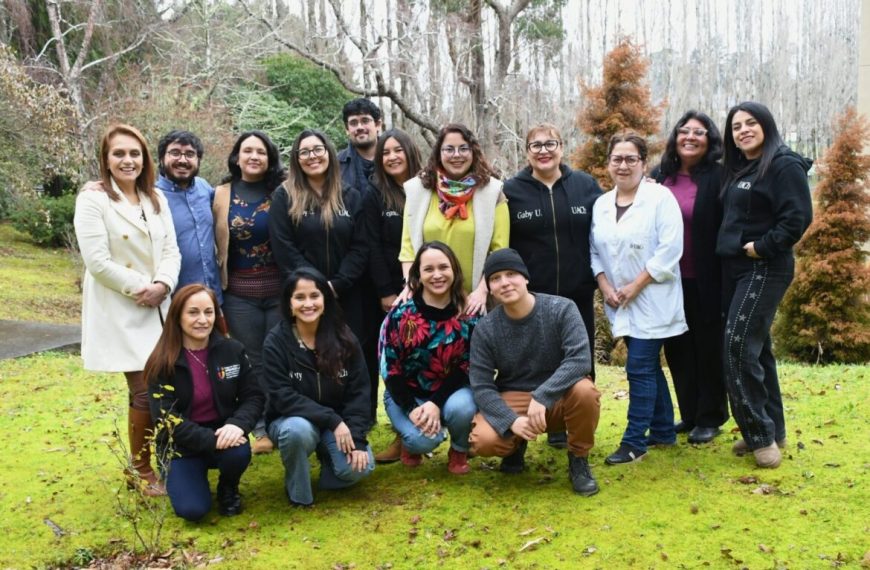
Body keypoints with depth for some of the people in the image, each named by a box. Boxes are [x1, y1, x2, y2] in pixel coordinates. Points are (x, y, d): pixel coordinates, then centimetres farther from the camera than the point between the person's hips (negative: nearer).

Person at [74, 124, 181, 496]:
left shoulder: (156, 199, 11)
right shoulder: (92, 200, -7)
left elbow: (171, 250, 6)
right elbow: (97, 261, -14)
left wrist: (162, 285, -11)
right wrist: (138, 288, -13)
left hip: (158, 308, 6)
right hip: (121, 312, -6)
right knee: (144, 392, -6)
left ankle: (152, 461, 25)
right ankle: (141, 470, 12)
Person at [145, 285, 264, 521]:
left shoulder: (232, 350, -5)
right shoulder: (163, 362, -12)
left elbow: (254, 396, -5)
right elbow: (166, 418, -16)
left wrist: (237, 425, -27)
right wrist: (211, 440, -29)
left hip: (223, 433, 2)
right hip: (181, 444, -1)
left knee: (238, 453, -32)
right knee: (192, 509, -20)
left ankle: (228, 489, 4)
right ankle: (178, 476, 17)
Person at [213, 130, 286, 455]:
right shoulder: (222, 195, 3)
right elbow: (215, 245, 6)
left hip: (281, 290, -1)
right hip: (239, 294, 1)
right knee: (253, 363, 7)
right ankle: (261, 429, 18)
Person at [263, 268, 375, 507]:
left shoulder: (344, 339, -7)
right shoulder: (276, 341, -15)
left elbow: (359, 392, -7)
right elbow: (282, 397, -20)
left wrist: (357, 438, -19)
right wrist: (333, 420, -27)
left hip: (339, 422, 2)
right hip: (292, 420, -1)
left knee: (358, 467, -25)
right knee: (298, 431, -37)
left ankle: (327, 455, 11)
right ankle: (298, 492, -8)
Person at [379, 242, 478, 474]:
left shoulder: (469, 314, -8)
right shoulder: (400, 316, -12)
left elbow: (466, 366, -9)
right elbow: (390, 370, -10)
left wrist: (435, 403, -21)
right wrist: (412, 409, -22)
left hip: (452, 390, 2)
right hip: (406, 395, -1)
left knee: (461, 408, -32)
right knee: (424, 439, -28)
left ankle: (459, 450, 3)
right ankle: (411, 441, 11)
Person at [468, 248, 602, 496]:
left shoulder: (561, 309, -15)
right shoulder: (485, 329, -10)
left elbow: (580, 360, -26)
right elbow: (481, 386, -11)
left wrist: (542, 397, -35)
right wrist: (511, 420, -27)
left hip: (559, 397, -1)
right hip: (513, 400, 1)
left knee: (584, 391, -35)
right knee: (483, 441, -28)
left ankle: (578, 460, -6)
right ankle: (517, 444, 11)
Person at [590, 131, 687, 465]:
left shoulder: (660, 197, -9)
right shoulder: (601, 205, 9)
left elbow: (669, 250, -16)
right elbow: (594, 251, 10)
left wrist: (636, 285, -17)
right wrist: (605, 286, -5)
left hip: (652, 301, -6)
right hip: (621, 304, 6)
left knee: (640, 369, -6)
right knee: (649, 367, 15)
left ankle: (634, 442, 3)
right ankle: (663, 432, 27)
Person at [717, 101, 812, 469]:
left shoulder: (784, 165, -9)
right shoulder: (737, 169, 16)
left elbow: (798, 216, -18)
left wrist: (763, 247, -19)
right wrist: (732, 248, 4)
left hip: (765, 269, -9)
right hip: (734, 268, 9)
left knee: (739, 347, -14)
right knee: (754, 347, 11)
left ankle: (761, 434, -3)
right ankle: (771, 429, 21)